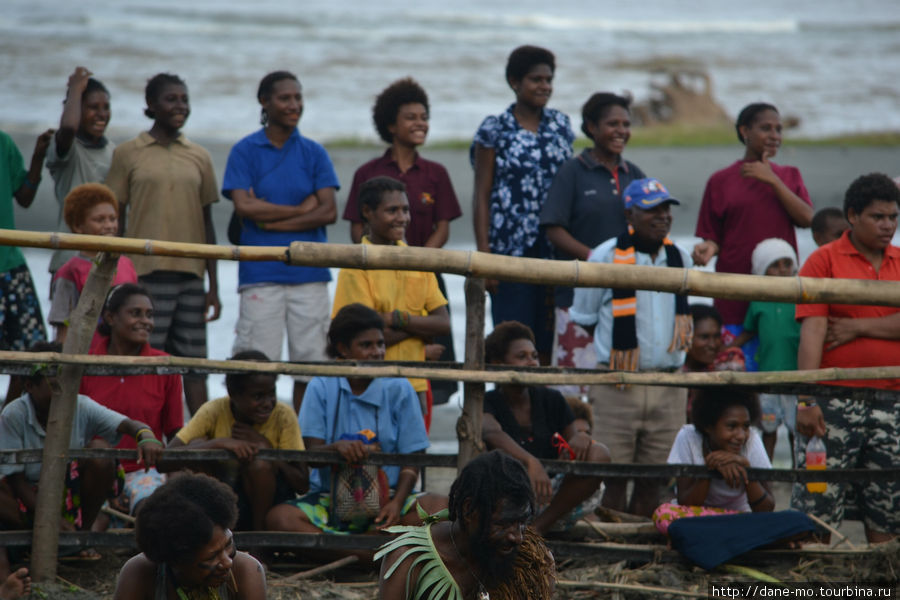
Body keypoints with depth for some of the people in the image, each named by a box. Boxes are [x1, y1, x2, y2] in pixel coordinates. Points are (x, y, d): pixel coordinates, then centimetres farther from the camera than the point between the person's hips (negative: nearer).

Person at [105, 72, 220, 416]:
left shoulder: (199, 158, 12)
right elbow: (116, 222, 4)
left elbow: (207, 224, 14)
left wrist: (214, 286, 11)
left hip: (191, 275, 3)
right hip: (145, 274, -3)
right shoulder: (128, 154, 3)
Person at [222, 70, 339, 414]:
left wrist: (271, 219, -7)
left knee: (310, 366, 1)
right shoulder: (245, 152, 4)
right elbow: (244, 207, -7)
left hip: (309, 273, 2)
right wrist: (302, 208, -5)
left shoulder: (314, 153, 10)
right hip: (261, 273, -2)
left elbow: (328, 212, 0)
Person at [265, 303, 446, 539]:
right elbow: (312, 452, -3)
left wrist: (397, 503, -18)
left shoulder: (399, 389, 4)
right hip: (330, 499, 0)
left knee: (441, 508, -29)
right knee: (278, 518, -29)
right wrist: (338, 447, -27)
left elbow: (411, 460, 0)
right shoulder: (321, 388, 5)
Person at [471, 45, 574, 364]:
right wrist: (484, 255, -9)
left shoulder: (560, 125, 11)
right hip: (511, 249, -4)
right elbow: (482, 197, -2)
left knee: (550, 340, 3)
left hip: (556, 250, 4)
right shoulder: (494, 130, -1)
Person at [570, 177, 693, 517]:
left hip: (668, 384, 4)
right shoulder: (607, 257, -4)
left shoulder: (681, 259, 10)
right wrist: (619, 340, 7)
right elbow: (584, 317, 6)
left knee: (653, 477, 6)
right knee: (615, 478, -4)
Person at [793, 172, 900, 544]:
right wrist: (806, 401, -16)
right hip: (834, 400, -4)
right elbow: (812, 332, -8)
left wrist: (857, 326, -8)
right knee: (815, 512, -6)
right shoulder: (824, 261, 0)